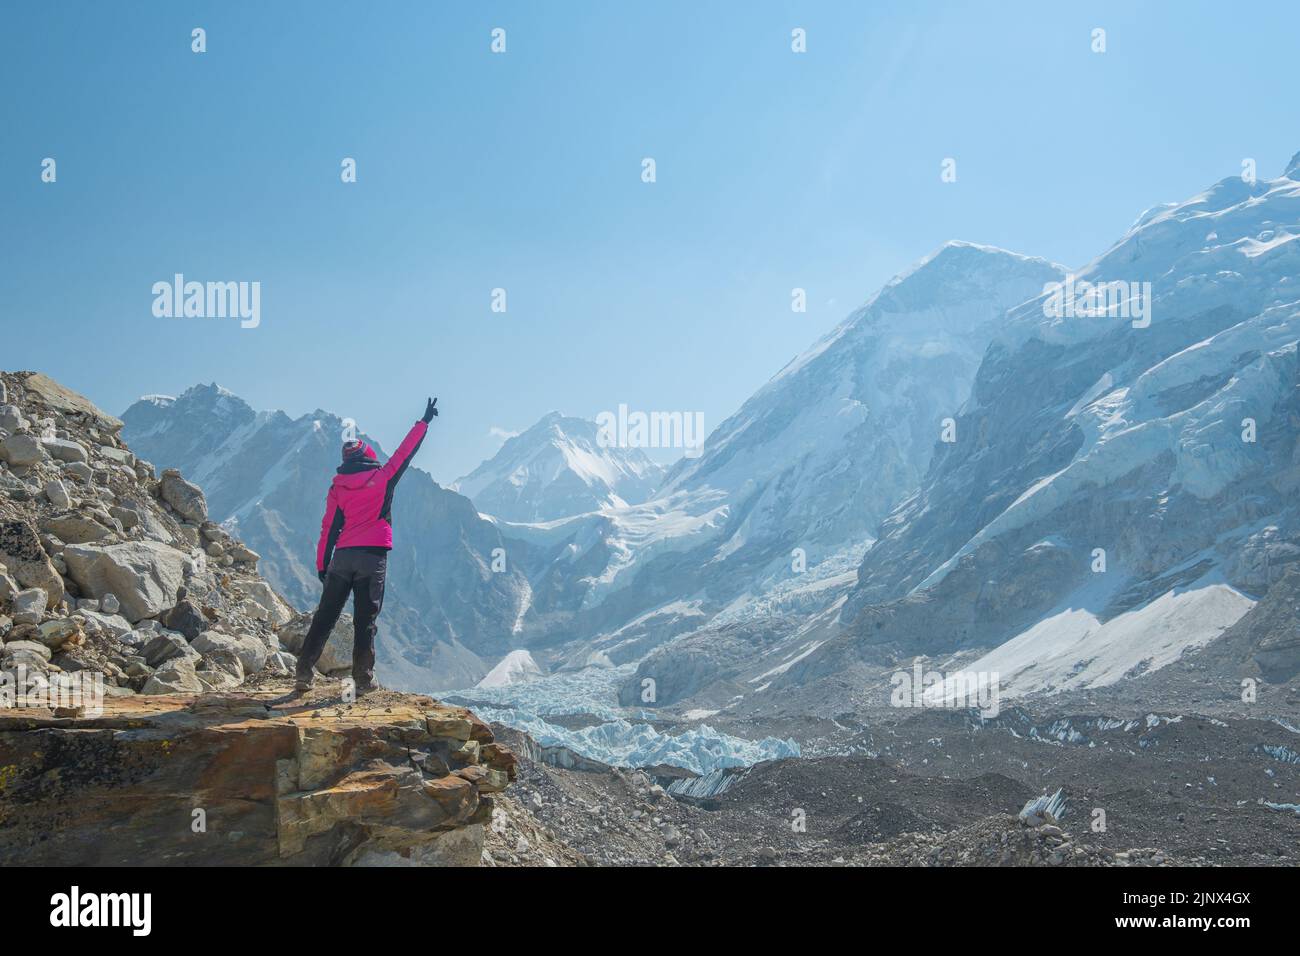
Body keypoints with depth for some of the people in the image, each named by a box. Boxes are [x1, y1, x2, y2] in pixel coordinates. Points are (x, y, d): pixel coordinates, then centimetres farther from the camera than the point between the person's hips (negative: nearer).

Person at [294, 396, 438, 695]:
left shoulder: (337, 487, 8)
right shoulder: (382, 477, 2)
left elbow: (328, 528, 7)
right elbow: (405, 452, 9)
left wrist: (322, 565, 11)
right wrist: (424, 422, 18)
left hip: (343, 556, 2)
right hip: (373, 557, -2)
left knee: (325, 616, 6)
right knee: (365, 621, 1)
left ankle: (304, 672, 2)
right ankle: (363, 679, -1)